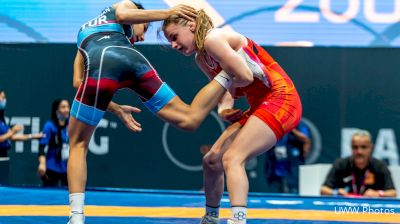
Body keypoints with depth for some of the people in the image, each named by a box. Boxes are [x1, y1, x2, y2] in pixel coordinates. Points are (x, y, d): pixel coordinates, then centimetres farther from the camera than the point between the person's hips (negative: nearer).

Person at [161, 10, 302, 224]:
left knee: (232, 158, -24)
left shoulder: (213, 38, -16)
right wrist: (223, 109, -10)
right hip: (260, 106, 10)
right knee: (212, 160, 12)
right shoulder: (201, 59, 12)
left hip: (280, 100, -10)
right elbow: (227, 91, 11)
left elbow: (245, 77, -22)